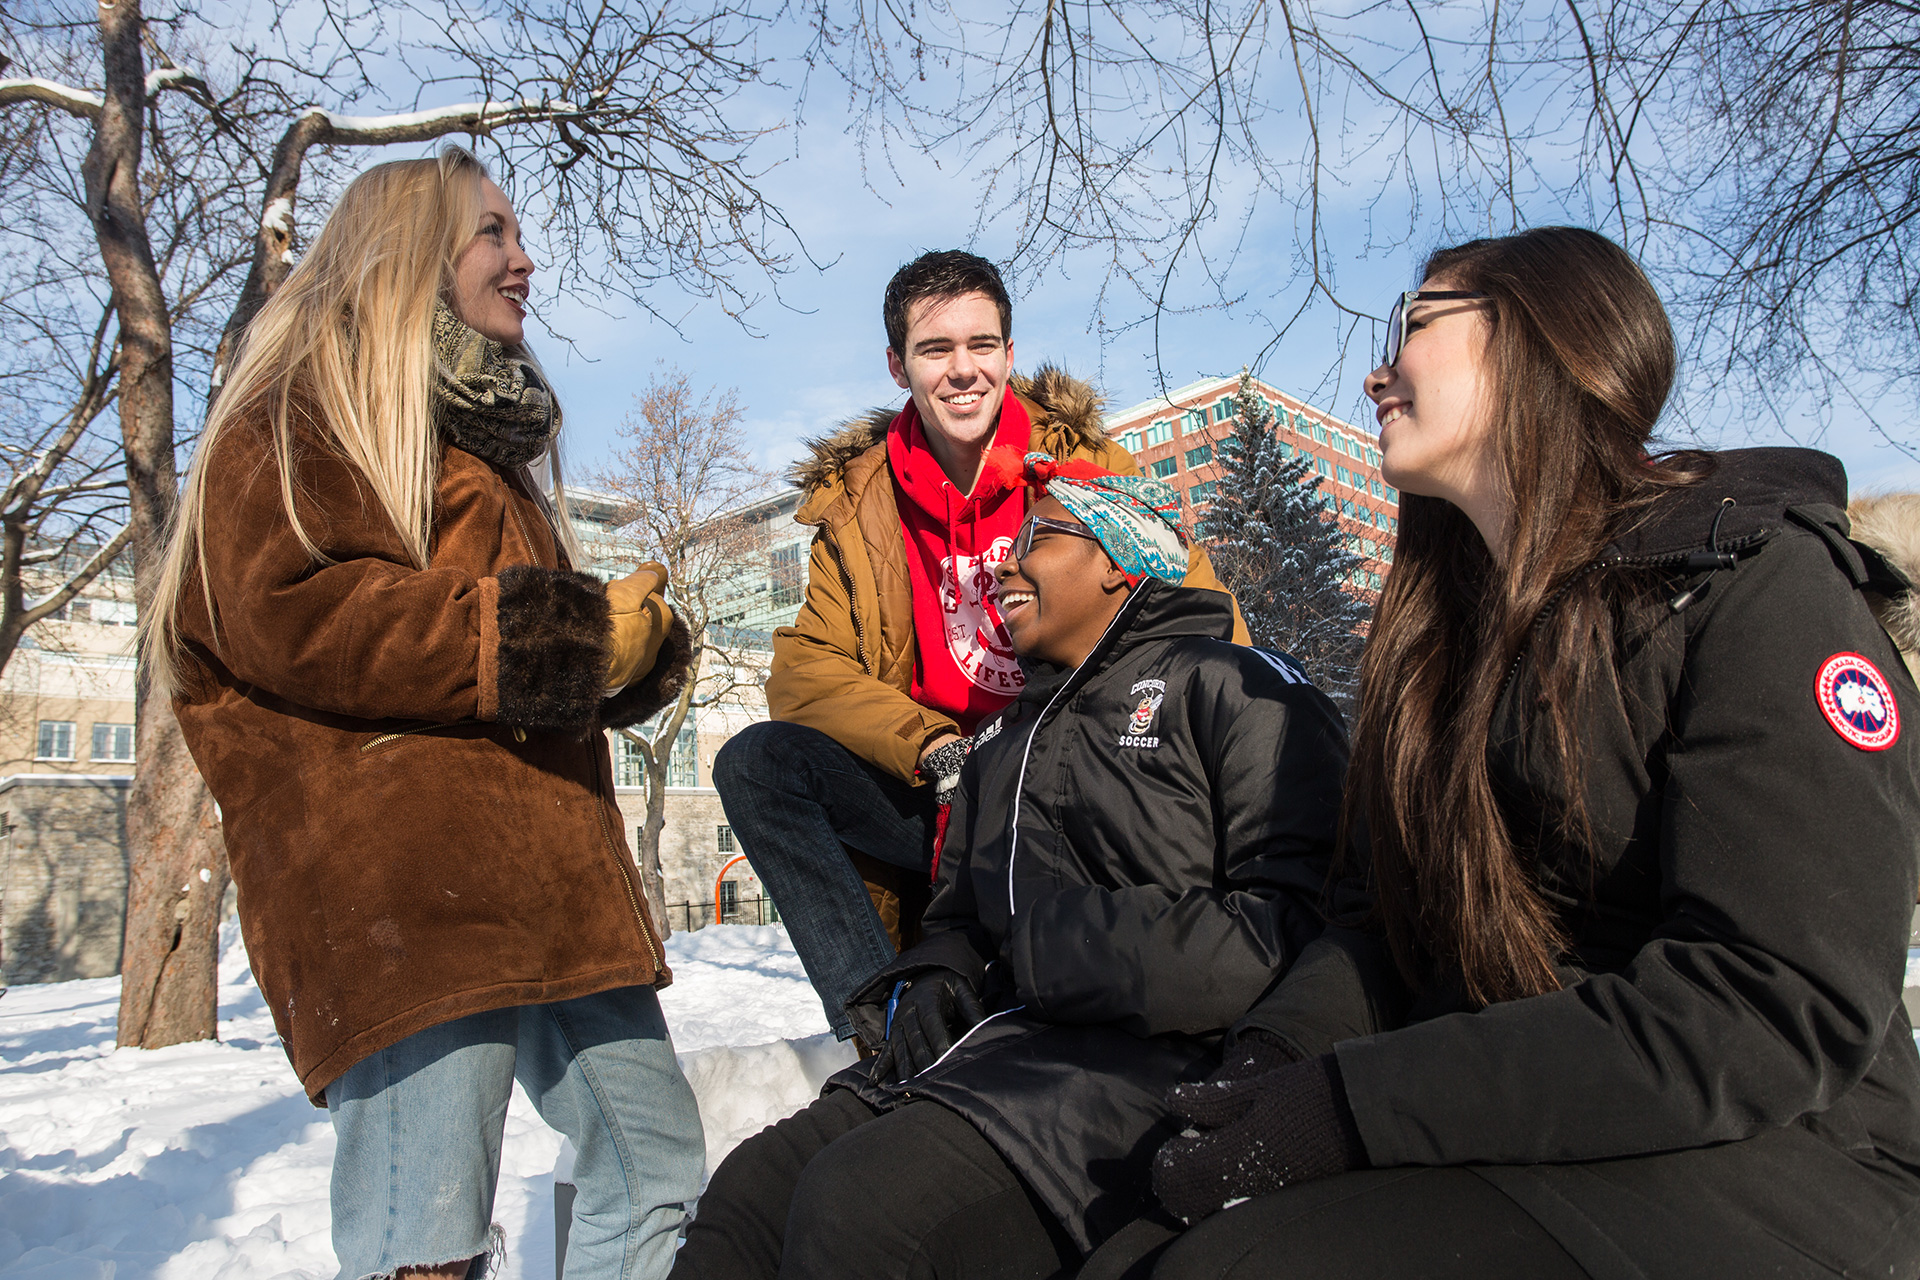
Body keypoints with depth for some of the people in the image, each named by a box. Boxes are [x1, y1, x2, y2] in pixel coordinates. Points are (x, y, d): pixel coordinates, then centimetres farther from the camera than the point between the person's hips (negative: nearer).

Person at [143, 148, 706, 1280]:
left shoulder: (490, 436, 29)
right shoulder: (301, 412, 3)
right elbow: (288, 614, -14)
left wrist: (640, 646, 7)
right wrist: (569, 635, -14)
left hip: (553, 870, 9)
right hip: (400, 887, -8)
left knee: (660, 1168, 11)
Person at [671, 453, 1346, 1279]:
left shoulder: (1231, 686, 0)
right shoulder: (1005, 739, 25)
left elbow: (1304, 919, -13)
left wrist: (1078, 947, -14)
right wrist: (932, 979, 6)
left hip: (1158, 1056, -7)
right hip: (1000, 1046, 7)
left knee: (853, 1208, -27)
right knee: (747, 1193, -12)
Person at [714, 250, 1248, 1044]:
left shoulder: (1086, 463, 1)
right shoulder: (858, 505, 7)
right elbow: (804, 666, 0)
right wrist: (936, 751, -15)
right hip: (943, 806, 3)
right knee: (756, 762, -19)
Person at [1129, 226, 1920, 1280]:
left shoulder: (1754, 580, -11)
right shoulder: (1442, 623, 12)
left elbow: (1781, 1006, -20)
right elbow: (1382, 912, 11)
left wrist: (1354, 1104, -24)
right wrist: (1276, 1053, -11)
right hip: (1498, 1138, 6)